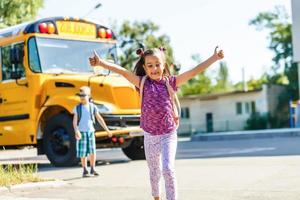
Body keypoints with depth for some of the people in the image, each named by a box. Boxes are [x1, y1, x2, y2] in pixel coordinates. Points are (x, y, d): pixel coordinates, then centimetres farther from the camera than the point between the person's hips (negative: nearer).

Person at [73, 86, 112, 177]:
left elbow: (100, 119, 5)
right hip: (81, 132, -1)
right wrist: (76, 131, -22)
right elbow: (75, 121, -5)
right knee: (83, 152, 1)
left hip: (91, 131, 1)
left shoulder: (93, 107, 0)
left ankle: (92, 169, 12)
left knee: (92, 151, -3)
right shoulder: (77, 108, -2)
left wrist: (107, 130, 4)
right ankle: (85, 170, 12)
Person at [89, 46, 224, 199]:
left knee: (168, 168, -17)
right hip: (150, 136, 2)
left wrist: (214, 58, -15)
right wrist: (101, 62, -30)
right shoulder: (143, 82, -4)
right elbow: (123, 71, -18)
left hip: (169, 135, -1)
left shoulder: (170, 82, -4)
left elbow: (194, 71, -9)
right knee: (154, 172, 16)